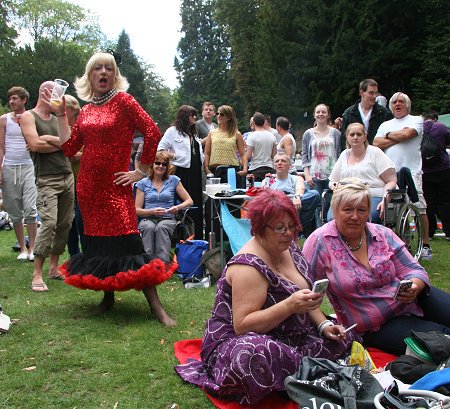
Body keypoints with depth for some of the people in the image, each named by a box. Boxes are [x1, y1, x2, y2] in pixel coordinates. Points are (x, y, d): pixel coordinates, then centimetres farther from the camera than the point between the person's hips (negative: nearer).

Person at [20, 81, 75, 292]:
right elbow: (35, 145, -13)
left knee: (64, 224, 6)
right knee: (49, 223, -17)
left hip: (67, 177, 7)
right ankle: (37, 274, -11)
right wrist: (60, 144, -2)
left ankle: (54, 267, 17)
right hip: (47, 179, -7)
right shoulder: (28, 117, 1)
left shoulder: (58, 120, 20)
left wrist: (49, 139, -8)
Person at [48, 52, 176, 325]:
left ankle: (157, 307, -11)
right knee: (96, 243, 9)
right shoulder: (86, 110, 13)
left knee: (127, 243, -14)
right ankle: (108, 296, 25)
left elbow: (152, 132, -11)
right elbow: (69, 148, 11)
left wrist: (142, 171, -9)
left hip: (115, 185, -6)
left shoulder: (122, 100, -3)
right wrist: (61, 114, 11)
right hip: (88, 186, 6)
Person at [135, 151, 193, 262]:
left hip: (168, 219, 0)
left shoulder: (173, 180, 14)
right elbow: (137, 210, 7)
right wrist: (153, 211, -13)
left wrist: (178, 207, -10)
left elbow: (189, 201, 11)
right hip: (148, 219, 0)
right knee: (149, 227, -37)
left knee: (161, 228, -37)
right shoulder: (143, 183, 12)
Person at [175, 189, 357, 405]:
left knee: (345, 338, -6)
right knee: (258, 356, -41)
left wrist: (324, 325, -1)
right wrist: (290, 306, -33)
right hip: (237, 343, -8)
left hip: (287, 340, 8)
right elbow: (242, 325, -25)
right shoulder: (248, 266, -21)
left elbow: (305, 295, 16)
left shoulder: (289, 248, 4)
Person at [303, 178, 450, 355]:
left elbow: (413, 270, 1)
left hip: (413, 301, 5)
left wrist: (414, 287, -21)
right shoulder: (320, 242, -12)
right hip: (378, 329, -4)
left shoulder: (383, 235, 1)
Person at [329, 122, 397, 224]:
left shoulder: (375, 152, 9)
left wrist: (384, 200, -14)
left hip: (373, 197, -3)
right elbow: (332, 182, 26)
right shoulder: (344, 155, 22)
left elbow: (391, 181, 3)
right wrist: (335, 186, 1)